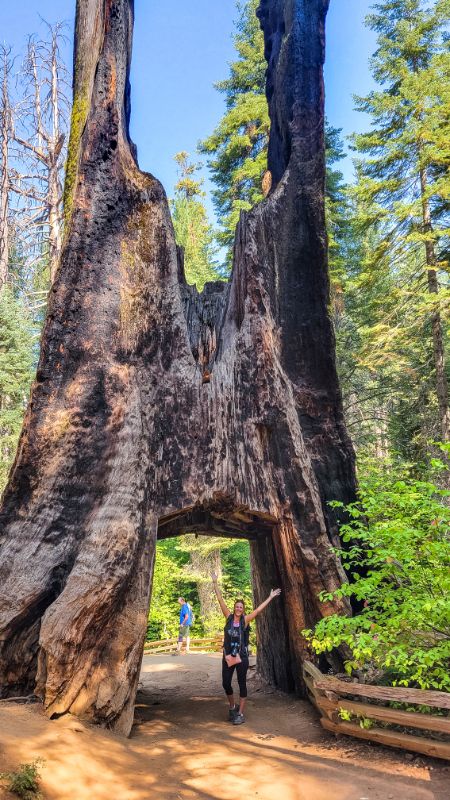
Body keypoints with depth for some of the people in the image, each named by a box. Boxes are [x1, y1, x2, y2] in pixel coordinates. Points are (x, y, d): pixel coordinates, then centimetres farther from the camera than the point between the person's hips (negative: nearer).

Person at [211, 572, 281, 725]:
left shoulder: (245, 620, -2)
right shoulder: (229, 617, 0)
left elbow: (259, 609, -4)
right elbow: (220, 600, -3)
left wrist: (270, 597, -7)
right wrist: (215, 583, -7)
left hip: (241, 657, -2)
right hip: (228, 656, 2)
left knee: (242, 684, 4)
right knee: (226, 683, 5)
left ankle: (240, 713, 14)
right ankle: (233, 707, 31)